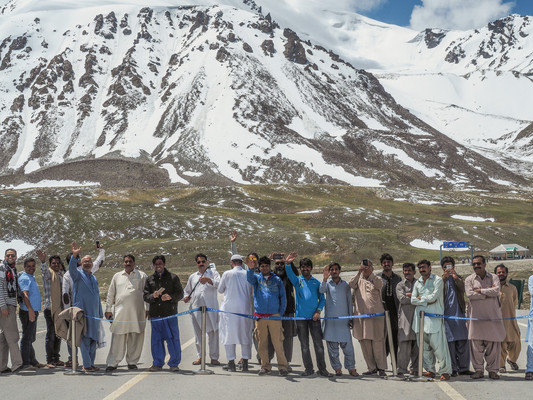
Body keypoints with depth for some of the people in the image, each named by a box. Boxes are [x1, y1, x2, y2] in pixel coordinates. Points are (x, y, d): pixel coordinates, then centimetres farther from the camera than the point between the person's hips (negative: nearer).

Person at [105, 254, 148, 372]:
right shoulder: (117, 276, 15)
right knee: (117, 338, -4)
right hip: (120, 312, 0)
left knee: (135, 339, 2)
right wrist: (108, 309, 12)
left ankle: (132, 362, 13)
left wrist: (147, 309, 4)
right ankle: (112, 363, 1)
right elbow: (110, 294, 17)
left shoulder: (142, 276, 10)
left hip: (137, 312, 0)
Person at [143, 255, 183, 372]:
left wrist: (170, 297, -16)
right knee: (156, 339, 6)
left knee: (173, 338, -2)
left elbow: (180, 294, 3)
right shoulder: (150, 279, 15)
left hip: (170, 313, -2)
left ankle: (174, 363, 8)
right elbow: (145, 296, 9)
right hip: (155, 314, 2)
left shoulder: (173, 277, 8)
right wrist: (153, 296, -12)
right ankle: (158, 363, 16)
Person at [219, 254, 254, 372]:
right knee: (245, 334, 10)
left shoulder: (227, 274, -6)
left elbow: (220, 290, 5)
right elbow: (251, 292, 8)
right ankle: (245, 362, 10)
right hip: (245, 308, 2)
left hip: (229, 308, -2)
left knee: (229, 334, 3)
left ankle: (231, 363, 0)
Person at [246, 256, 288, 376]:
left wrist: (281, 312, 3)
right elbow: (250, 278, -13)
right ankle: (265, 366, 14)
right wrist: (250, 269, -34)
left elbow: (283, 297, 11)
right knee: (262, 343, 5)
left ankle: (282, 366, -3)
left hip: (274, 316, -1)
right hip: (260, 316, 1)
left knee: (278, 342, -6)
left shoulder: (277, 279, 11)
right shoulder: (257, 278, 11)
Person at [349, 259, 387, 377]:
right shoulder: (358, 280, 13)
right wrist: (359, 273, -21)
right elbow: (351, 284, -8)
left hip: (375, 315, -2)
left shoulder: (376, 279, 9)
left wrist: (371, 273, -23)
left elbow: (379, 284, -13)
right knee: (364, 343, 4)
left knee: (378, 342, -4)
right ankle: (371, 368, 14)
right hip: (360, 315, 2)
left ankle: (381, 368, 4)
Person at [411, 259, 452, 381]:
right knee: (424, 346, 6)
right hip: (420, 316, 6)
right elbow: (413, 300, 9)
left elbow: (434, 296, -10)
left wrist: (421, 298, 2)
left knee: (438, 345, -9)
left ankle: (445, 371, -1)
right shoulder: (417, 283, 19)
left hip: (434, 317, -6)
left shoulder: (437, 280, 2)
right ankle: (430, 370, 14)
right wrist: (427, 302, -3)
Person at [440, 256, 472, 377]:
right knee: (450, 342, -4)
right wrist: (444, 278, -18)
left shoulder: (458, 278, 15)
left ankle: (463, 368, 7)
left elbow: (463, 288, -4)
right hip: (446, 315, -2)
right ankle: (452, 369, 2)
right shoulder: (440, 279, 9)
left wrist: (456, 277, -17)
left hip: (459, 313, 2)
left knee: (462, 342, 1)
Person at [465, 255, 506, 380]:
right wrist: (489, 292, -7)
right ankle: (478, 369, 7)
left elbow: (496, 290, -9)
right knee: (476, 343, -3)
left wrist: (480, 291, -8)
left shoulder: (494, 277, 9)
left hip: (493, 315, 0)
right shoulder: (469, 280, 8)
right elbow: (470, 294, -9)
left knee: (493, 343, 0)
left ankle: (492, 370, 10)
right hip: (476, 315, 0)